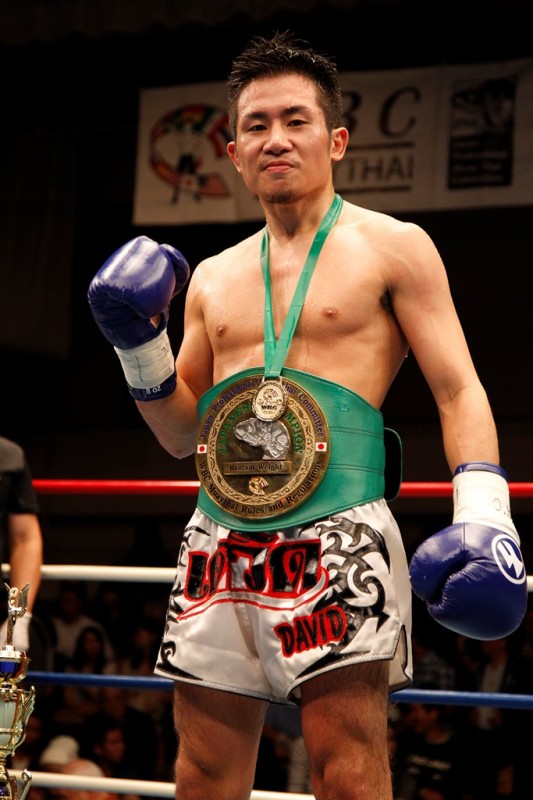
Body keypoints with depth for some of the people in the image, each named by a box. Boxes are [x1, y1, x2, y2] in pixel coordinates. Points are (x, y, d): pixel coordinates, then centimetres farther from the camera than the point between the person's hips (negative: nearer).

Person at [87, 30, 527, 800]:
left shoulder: (392, 248, 5)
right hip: (219, 545, 5)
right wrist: (138, 345, 8)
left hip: (338, 530, -5)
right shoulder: (211, 278, 20)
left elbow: (458, 391, -1)